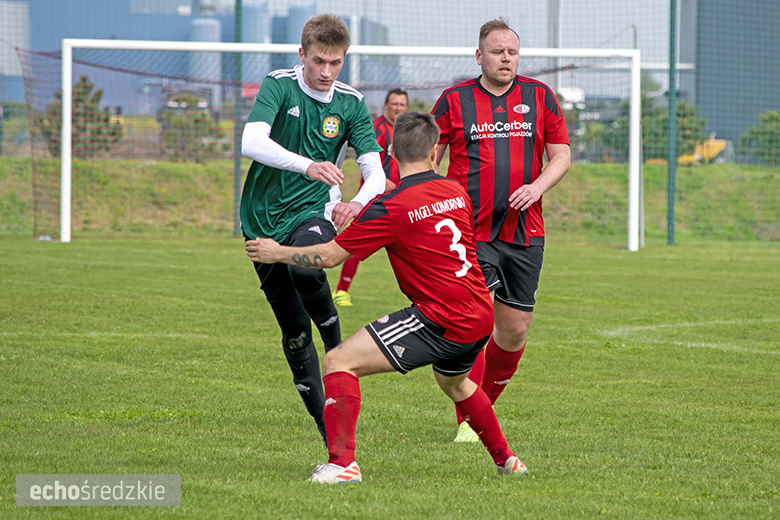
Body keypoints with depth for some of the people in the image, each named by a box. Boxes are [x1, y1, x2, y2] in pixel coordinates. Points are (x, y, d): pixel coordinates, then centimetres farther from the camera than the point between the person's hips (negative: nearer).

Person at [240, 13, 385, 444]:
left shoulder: (351, 103, -1)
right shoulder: (279, 86, -10)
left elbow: (375, 172, -5)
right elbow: (252, 142, -26)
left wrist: (359, 202, -28)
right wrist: (307, 165, -42)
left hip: (314, 213, 0)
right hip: (264, 220, 0)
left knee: (304, 269, -36)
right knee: (294, 329, 2)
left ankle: (335, 340, -7)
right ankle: (326, 424, 16)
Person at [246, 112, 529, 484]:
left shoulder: (390, 208, -12)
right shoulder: (456, 192, 8)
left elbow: (329, 256, -7)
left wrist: (278, 253, 9)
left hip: (442, 320, -8)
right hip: (480, 315, 8)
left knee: (339, 362, -9)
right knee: (454, 383, 38)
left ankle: (342, 463, -18)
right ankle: (506, 460, 47)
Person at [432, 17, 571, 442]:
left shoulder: (540, 97, 7)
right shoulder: (454, 100, 1)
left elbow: (561, 155, 9)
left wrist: (538, 186, -10)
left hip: (524, 233, 3)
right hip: (470, 232, -3)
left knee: (515, 332, 6)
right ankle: (468, 421, -5)